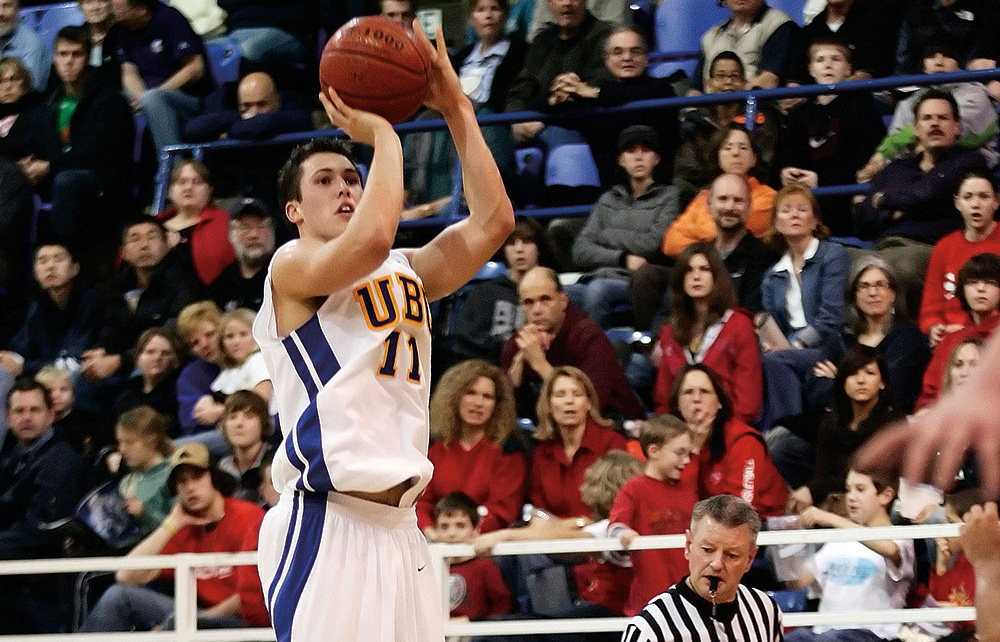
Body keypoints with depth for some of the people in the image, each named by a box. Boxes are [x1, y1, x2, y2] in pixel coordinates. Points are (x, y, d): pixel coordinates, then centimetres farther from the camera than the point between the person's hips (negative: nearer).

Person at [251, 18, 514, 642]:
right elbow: (370, 238, -20)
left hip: (400, 525, 8)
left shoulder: (407, 271, 22)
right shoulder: (293, 265, -1)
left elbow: (492, 221, 12)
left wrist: (457, 110, 11)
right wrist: (383, 134, -7)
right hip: (327, 520, -8)